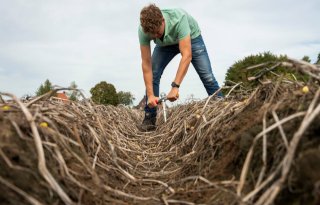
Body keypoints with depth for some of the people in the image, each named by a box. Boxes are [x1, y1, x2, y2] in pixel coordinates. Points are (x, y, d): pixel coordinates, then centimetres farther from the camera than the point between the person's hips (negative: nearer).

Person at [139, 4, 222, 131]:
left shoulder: (178, 18, -43)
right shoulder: (143, 30, -33)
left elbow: (187, 55, -46)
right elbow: (146, 63, -29)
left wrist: (175, 86, -52)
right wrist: (150, 95, -34)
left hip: (191, 37, -2)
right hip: (165, 44, 2)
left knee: (207, 76, -13)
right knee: (152, 75, -14)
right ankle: (149, 118, -4)